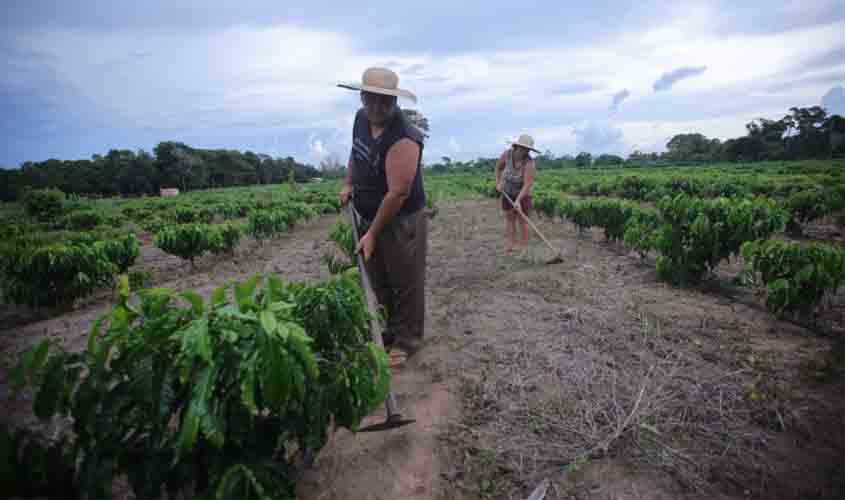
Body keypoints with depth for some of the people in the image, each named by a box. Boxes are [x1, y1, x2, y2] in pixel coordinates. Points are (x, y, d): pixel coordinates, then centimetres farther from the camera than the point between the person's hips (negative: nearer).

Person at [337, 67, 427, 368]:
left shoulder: (404, 139, -26)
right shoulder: (361, 118, 0)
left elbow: (397, 194, -26)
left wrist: (373, 234, -20)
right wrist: (348, 183, 10)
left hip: (402, 222, -8)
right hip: (367, 217, 8)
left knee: (405, 284, 5)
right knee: (378, 283, 17)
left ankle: (406, 342, 23)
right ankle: (386, 334, 35)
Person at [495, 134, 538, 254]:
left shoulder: (529, 163, -31)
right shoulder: (507, 153, -18)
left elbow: (528, 184, -36)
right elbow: (498, 167, 2)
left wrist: (518, 200, -44)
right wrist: (498, 183, -4)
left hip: (522, 194, -4)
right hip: (507, 191, 4)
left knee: (522, 220, 0)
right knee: (509, 218, 5)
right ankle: (510, 245, 10)